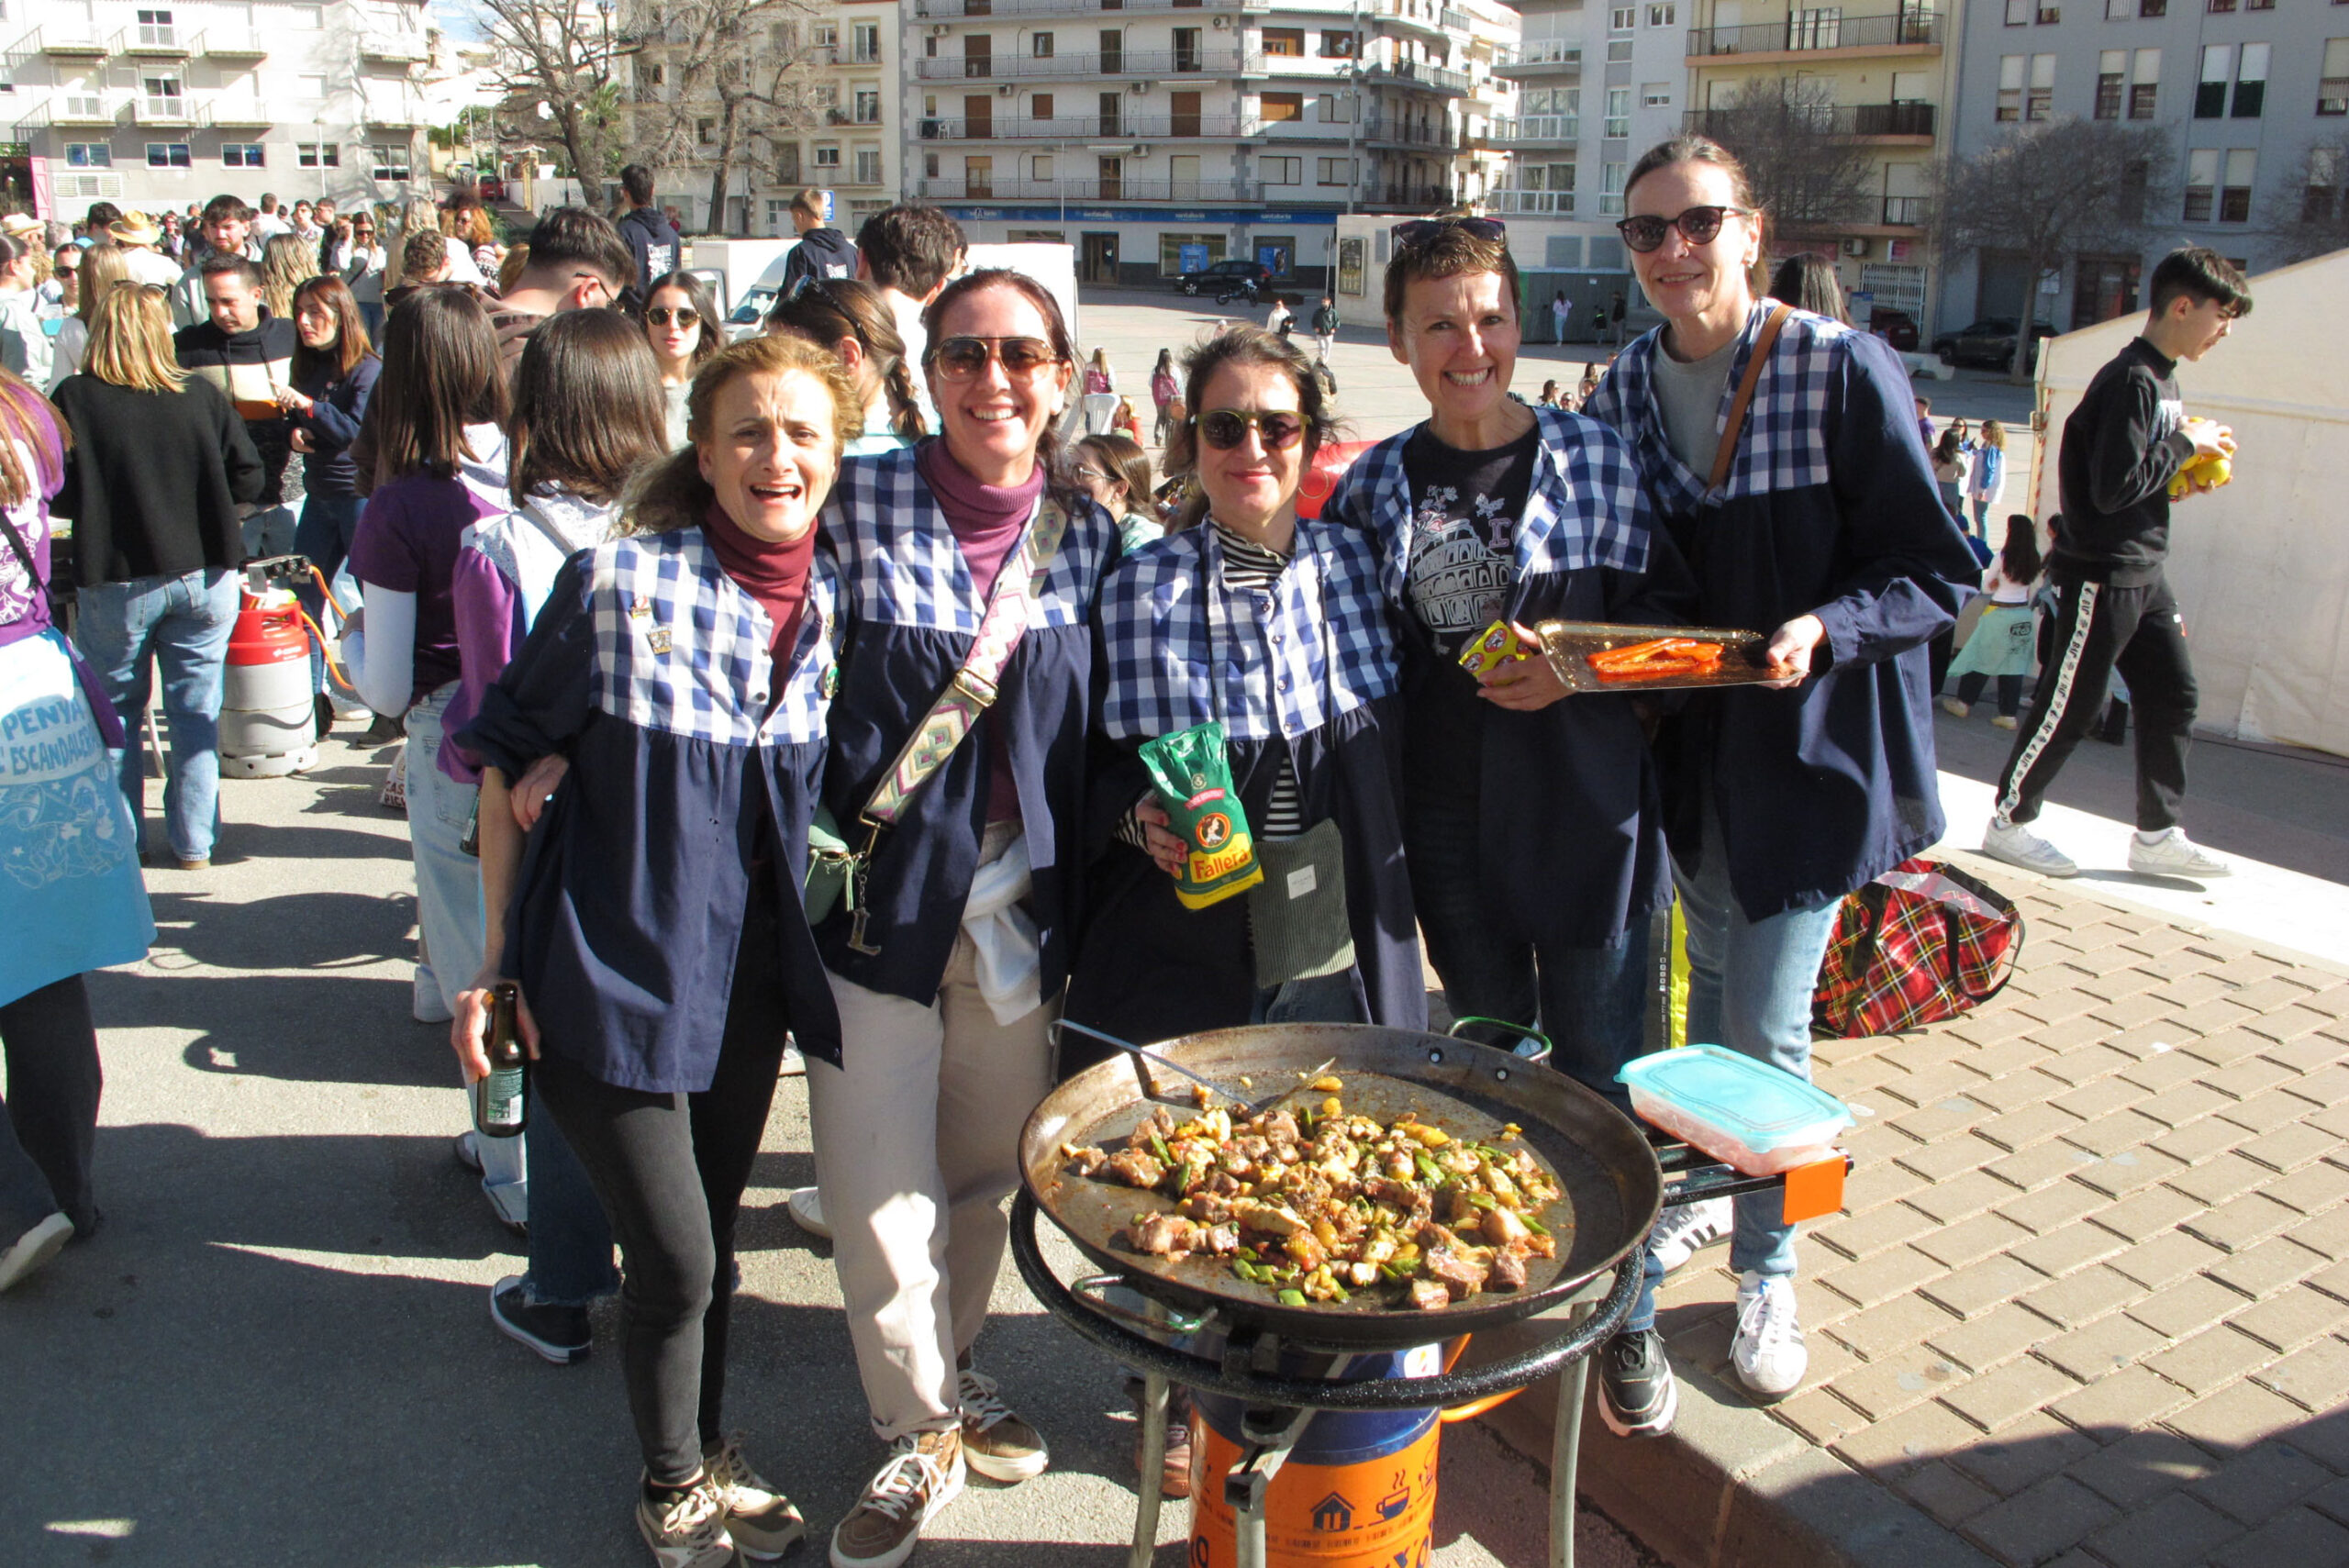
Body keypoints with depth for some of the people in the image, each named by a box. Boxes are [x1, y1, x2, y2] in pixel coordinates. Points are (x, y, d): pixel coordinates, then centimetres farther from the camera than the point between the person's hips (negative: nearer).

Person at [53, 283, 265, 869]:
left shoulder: (74, 398, -9)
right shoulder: (203, 394, -4)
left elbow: (56, 494, -8)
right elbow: (250, 479, -2)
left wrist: (103, 501, 12)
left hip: (115, 579, -1)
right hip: (206, 574, 1)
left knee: (115, 710, 14)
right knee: (196, 710, 10)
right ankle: (192, 843, 14)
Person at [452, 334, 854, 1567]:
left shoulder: (833, 601, -3)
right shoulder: (619, 583, -16)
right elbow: (507, 756, -7)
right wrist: (498, 956, -6)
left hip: (748, 976, 4)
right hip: (614, 967, -4)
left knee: (711, 1236, 18)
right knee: (675, 1257, 1)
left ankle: (709, 1456, 41)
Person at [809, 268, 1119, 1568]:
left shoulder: (1091, 534, 3)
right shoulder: (863, 502, -6)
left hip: (1022, 908, 3)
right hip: (880, 891, -2)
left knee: (989, 1169, 17)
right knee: (878, 1192, 3)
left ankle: (948, 1365, 42)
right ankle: (920, 1427, 26)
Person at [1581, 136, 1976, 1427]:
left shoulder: (1844, 371, -13)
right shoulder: (1622, 391, 1)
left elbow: (1938, 572, -11)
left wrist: (1827, 628, -28)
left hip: (1811, 748, -4)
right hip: (1684, 744, 4)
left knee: (1767, 1025, 0)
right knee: (1714, 989, 19)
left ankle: (1768, 1270, 22)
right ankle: (1714, 1187, 43)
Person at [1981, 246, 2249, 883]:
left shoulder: (2160, 379, 14)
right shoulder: (2130, 382, -17)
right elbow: (2112, 488, -25)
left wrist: (2182, 481, 4)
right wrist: (2186, 443, -15)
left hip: (2142, 574, 10)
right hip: (2101, 575, -10)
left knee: (2173, 695, 10)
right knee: (2069, 707, -1)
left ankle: (2158, 835, 18)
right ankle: (2008, 823, 12)